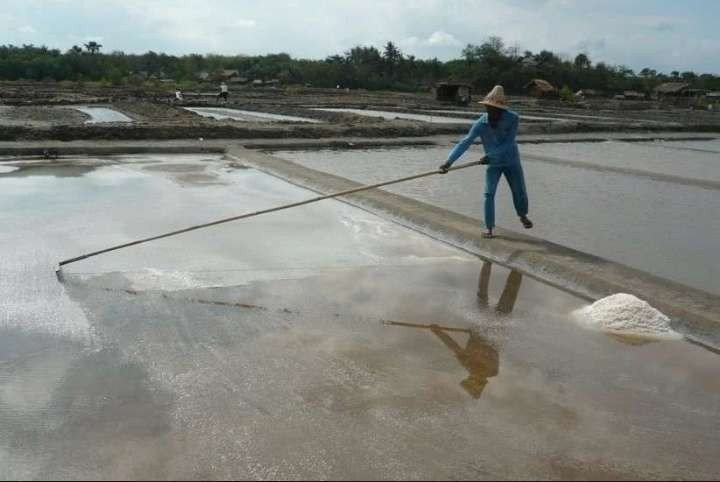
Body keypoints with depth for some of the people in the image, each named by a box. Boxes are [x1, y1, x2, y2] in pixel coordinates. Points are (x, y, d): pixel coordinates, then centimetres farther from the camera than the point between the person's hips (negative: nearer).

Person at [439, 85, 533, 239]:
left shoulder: (513, 119, -22)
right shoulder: (481, 124, -20)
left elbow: (508, 143, -26)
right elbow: (465, 142, -27)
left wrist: (490, 155, -36)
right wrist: (449, 161, -37)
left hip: (511, 161, 0)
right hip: (493, 164, 0)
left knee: (520, 191, 11)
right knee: (489, 193, -11)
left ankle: (523, 216, 41)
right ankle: (489, 227, 0)